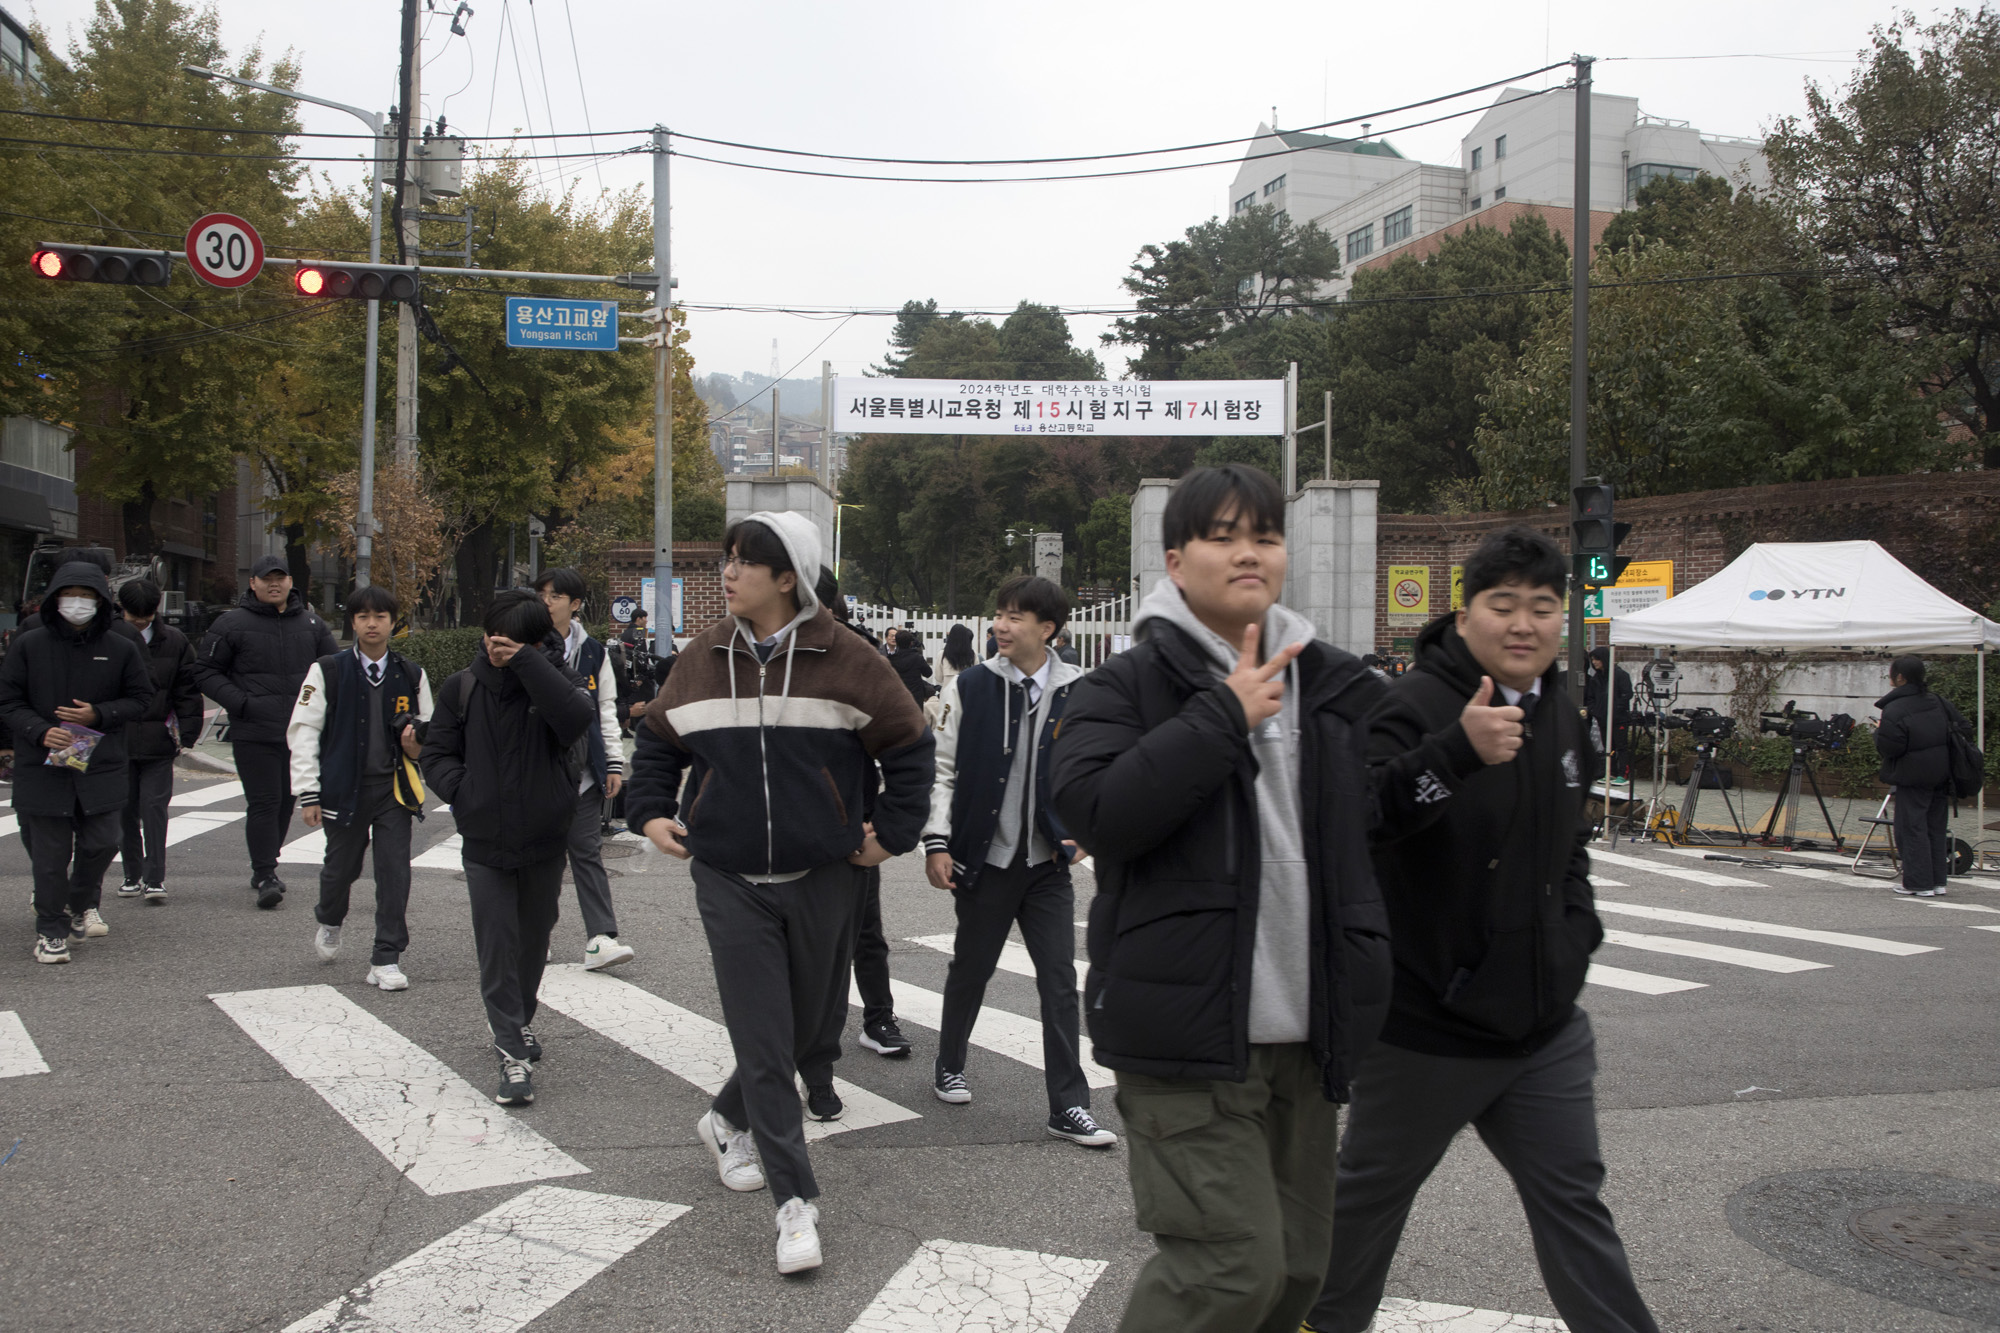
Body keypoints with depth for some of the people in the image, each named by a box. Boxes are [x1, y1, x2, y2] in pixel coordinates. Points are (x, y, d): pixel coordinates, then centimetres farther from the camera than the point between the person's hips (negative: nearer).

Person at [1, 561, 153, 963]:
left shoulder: (120, 650, 2)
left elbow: (140, 699, 7)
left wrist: (98, 715, -10)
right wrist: (40, 732, -16)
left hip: (101, 767, 1)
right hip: (43, 765, -1)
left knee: (101, 844, 3)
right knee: (50, 851, 1)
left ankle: (83, 904, 32)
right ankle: (51, 930, 11)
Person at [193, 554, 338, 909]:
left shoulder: (311, 623, 10)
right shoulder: (232, 623, -1)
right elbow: (205, 671, 1)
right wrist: (240, 702, -10)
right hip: (254, 733, -4)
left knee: (286, 801, 12)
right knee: (263, 803, -9)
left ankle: (265, 867, 26)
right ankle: (264, 874, -6)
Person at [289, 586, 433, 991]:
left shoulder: (411, 675, 7)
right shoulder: (328, 672, 0)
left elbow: (427, 730, 18)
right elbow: (303, 732, -1)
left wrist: (417, 742, -8)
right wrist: (308, 793, -6)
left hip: (394, 789, 1)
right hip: (345, 788, -1)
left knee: (395, 871, -7)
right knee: (341, 866, 12)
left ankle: (386, 959, 0)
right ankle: (329, 922, 45)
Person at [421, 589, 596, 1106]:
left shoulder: (556, 682, -7)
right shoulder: (464, 688, -1)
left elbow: (578, 718, -30)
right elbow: (437, 753, 6)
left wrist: (526, 663, -29)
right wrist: (463, 793, -10)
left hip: (546, 840, 1)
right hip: (486, 842, 0)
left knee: (533, 942, 17)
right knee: (497, 948, -6)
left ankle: (517, 1021, 40)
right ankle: (514, 1054, -3)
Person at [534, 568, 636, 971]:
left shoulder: (593, 653, 9)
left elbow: (606, 711, 13)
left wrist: (614, 763, 8)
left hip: (583, 771, 1)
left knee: (587, 851, -4)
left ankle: (601, 938, -9)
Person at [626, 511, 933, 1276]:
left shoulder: (842, 661, -6)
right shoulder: (705, 659, 4)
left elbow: (909, 746, 2)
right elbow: (658, 740, 18)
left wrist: (892, 832, -2)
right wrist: (651, 811, 6)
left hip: (822, 880, 0)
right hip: (730, 882, 0)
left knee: (809, 1030, 13)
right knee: (762, 1040, -6)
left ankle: (730, 1122, 40)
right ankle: (796, 1200, 0)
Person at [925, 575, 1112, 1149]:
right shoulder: (970, 688, -3)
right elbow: (942, 770, 0)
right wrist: (937, 843, -6)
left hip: (1048, 863, 1)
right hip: (985, 859, -1)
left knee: (1060, 982, -2)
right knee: (971, 969, 13)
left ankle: (1068, 1106, 4)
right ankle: (949, 1067, 36)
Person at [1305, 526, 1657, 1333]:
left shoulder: (1560, 720, 9)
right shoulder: (1417, 706, -17)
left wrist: (1577, 929, 13)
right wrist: (1460, 750, -49)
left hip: (1541, 1021, 6)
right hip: (1426, 1023, -6)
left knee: (1571, 1193, 11)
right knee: (1374, 1187, 12)